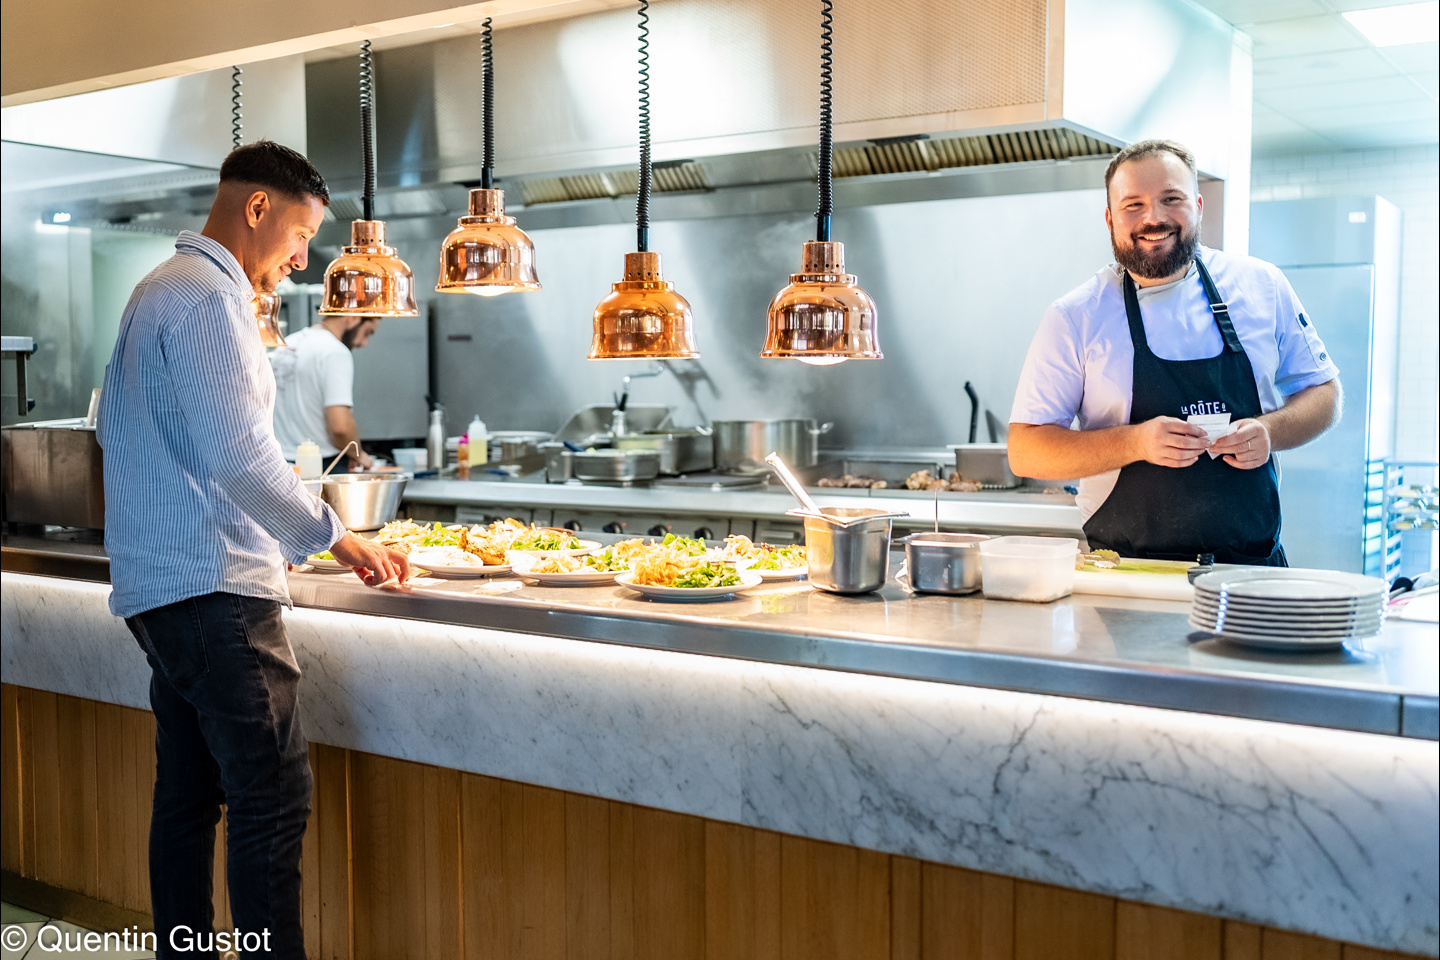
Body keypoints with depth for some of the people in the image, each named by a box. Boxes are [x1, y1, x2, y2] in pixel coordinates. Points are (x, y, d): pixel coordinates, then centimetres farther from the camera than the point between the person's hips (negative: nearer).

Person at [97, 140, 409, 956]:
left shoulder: (161, 290, 20)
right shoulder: (208, 297, -13)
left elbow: (122, 433, 27)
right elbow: (238, 453, -21)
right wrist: (332, 535, -11)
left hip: (160, 583, 11)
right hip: (212, 585, -11)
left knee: (188, 795, 14)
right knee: (274, 801, -9)